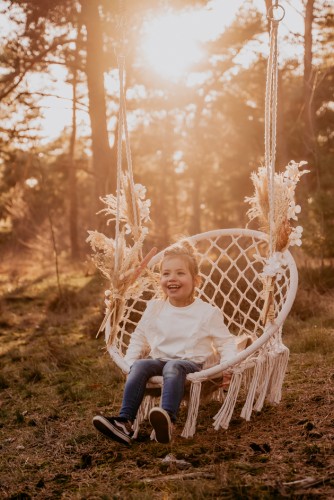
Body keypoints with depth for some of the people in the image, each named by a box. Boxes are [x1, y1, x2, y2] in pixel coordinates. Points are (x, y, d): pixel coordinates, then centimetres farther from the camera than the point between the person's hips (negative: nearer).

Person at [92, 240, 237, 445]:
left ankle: (168, 419, -61)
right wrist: (129, 361, 6)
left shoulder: (207, 312, 2)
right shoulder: (154, 308, 11)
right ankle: (125, 422, -39)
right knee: (139, 366, -28)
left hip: (191, 363, -4)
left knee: (173, 367, -37)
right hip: (159, 360, 4)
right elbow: (139, 338, 21)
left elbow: (226, 342, 5)